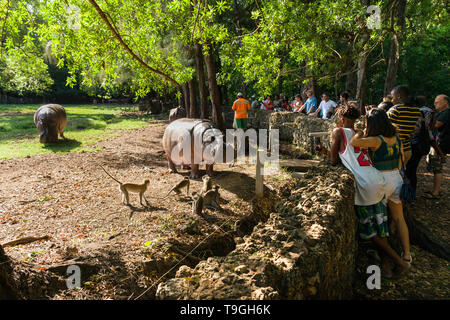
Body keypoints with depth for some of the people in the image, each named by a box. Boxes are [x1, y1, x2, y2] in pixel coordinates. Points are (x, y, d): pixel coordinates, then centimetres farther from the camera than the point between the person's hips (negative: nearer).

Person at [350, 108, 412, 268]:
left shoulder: (377, 140, -19)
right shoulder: (396, 139, 3)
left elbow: (354, 142, -30)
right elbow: (400, 161, 11)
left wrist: (360, 134, -10)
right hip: (397, 178, 7)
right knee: (398, 218, 15)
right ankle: (406, 255, 20)